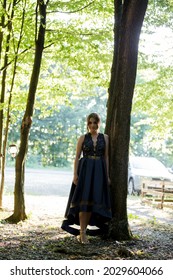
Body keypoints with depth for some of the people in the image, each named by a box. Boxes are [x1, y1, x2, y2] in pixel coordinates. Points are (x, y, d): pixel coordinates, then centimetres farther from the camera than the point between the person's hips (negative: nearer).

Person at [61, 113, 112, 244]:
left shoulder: (105, 138, 9)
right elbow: (77, 157, 3)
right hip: (85, 170, -2)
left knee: (93, 200, 1)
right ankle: (82, 233, -8)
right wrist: (75, 174, -8)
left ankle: (83, 231, 10)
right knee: (84, 200, -10)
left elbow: (106, 157, 8)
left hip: (99, 171, 2)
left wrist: (107, 176, 3)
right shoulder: (83, 138, 5)